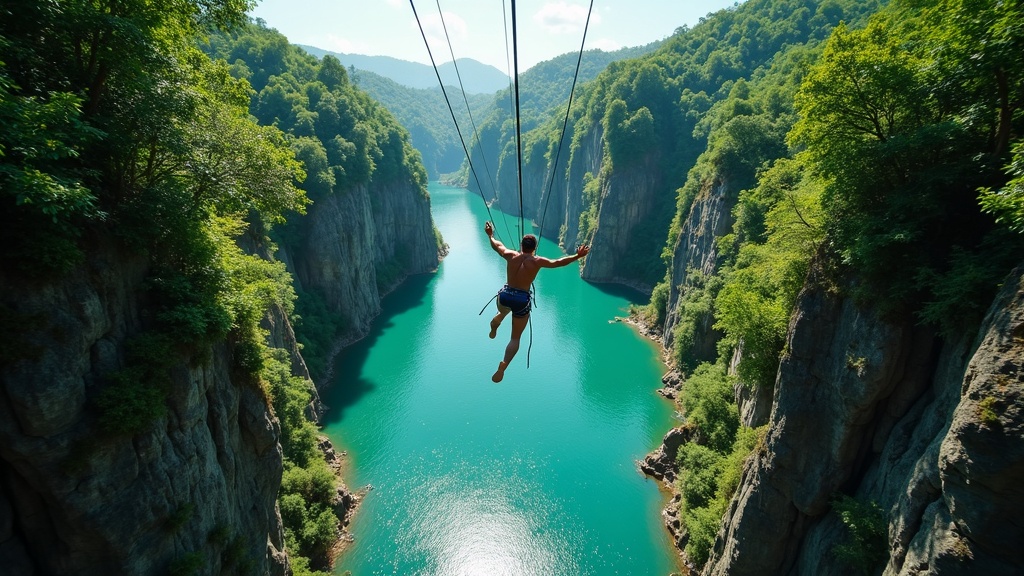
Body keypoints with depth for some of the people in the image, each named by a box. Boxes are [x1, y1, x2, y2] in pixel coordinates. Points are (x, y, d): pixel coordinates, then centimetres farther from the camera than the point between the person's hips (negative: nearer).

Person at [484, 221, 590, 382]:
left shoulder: (511, 256, 0)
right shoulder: (537, 261, -10)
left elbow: (497, 246, 17)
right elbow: (557, 262, -16)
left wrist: (490, 235, 35)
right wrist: (577, 256, -11)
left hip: (505, 295, 3)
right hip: (522, 299, -2)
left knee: (502, 313, 41)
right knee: (515, 338, 5)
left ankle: (492, 331, 63)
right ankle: (503, 366, -10)